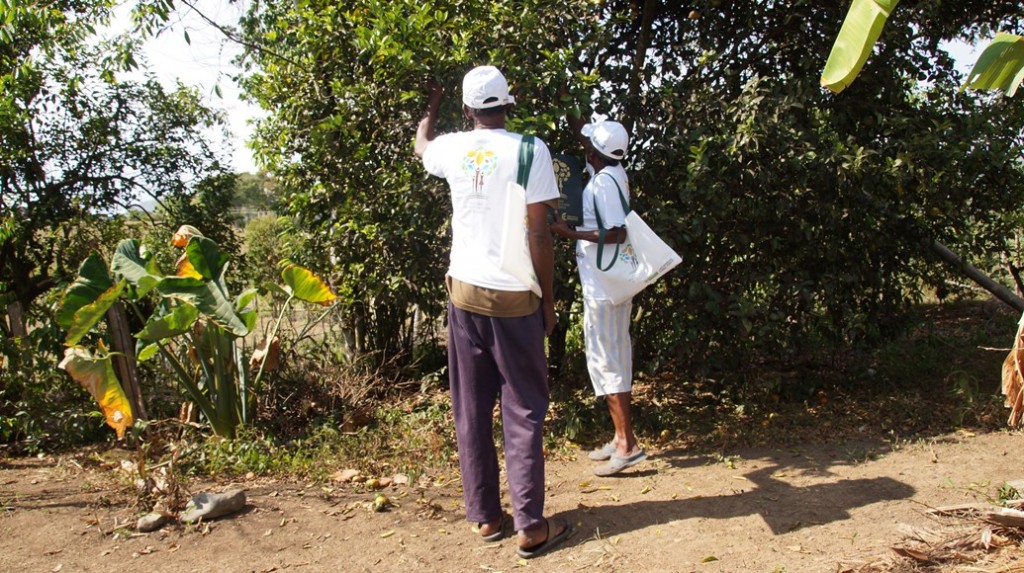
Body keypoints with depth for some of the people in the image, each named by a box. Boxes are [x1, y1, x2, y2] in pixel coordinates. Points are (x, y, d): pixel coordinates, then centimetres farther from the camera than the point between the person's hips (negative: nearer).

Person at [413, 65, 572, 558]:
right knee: (523, 413, 4)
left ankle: (484, 517, 20)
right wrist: (547, 299, 1)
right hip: (514, 297, -3)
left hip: (464, 292, 4)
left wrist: (431, 107, 49)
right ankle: (530, 527, 6)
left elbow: (420, 146, 30)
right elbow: (538, 234, -10)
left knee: (471, 410, 12)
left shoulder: (452, 148, 5)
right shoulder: (529, 150, -7)